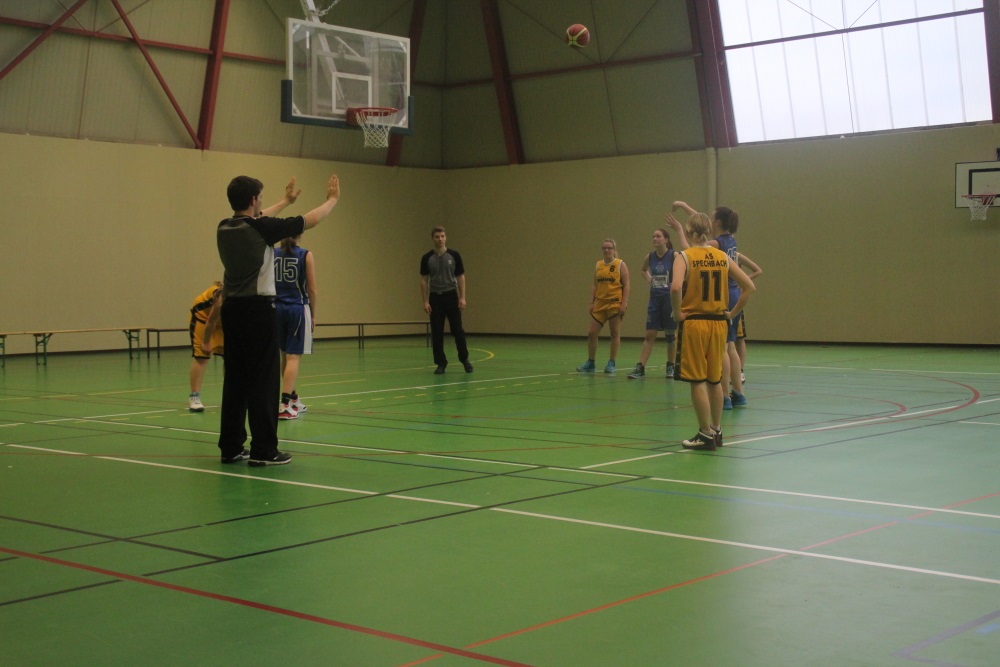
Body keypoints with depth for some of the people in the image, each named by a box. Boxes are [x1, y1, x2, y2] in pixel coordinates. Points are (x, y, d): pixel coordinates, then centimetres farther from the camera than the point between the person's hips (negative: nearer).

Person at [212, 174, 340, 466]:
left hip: (232, 308, 7)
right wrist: (333, 200, 18)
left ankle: (231, 447, 13)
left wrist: (285, 201, 43)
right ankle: (263, 450, -2)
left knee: (235, 379, 10)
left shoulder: (225, 228, 7)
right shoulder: (261, 228, -12)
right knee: (263, 380, -3)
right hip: (258, 309, -7)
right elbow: (310, 220, 0)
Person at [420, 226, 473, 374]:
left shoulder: (454, 255, -2)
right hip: (435, 298, 1)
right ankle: (441, 363, 10)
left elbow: (461, 277, 0)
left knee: (457, 330, -1)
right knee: (436, 333, 1)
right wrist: (425, 301, -6)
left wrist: (462, 298, -8)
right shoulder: (427, 258, -1)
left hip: (451, 296, -1)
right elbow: (424, 280, 1)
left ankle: (465, 359, 15)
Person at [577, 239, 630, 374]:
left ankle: (611, 364, 9)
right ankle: (590, 363, 12)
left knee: (615, 334, 1)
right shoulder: (598, 265, 11)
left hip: (615, 304, -5)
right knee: (591, 333, 2)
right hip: (600, 304, 5)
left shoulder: (620, 265, -2)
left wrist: (624, 303, -14)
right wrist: (591, 302, 5)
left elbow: (626, 285, -6)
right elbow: (594, 285, 13)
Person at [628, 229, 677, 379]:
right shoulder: (649, 257, 4)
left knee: (670, 334, 7)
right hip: (654, 299, 4)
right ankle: (640, 368, -2)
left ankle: (670, 367, 20)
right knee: (649, 335, 1)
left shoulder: (674, 256, -10)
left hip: (669, 298, -4)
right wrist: (650, 280, 10)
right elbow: (644, 270, 25)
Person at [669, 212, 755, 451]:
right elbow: (749, 286, 4)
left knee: (697, 381, 1)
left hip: (694, 323, -5)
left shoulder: (684, 256, -8)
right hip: (718, 323, 5)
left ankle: (706, 435, 3)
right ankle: (716, 431, 24)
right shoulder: (722, 257, 6)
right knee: (715, 380, 16)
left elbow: (676, 287, -25)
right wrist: (733, 312, 10)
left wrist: (678, 313, -12)